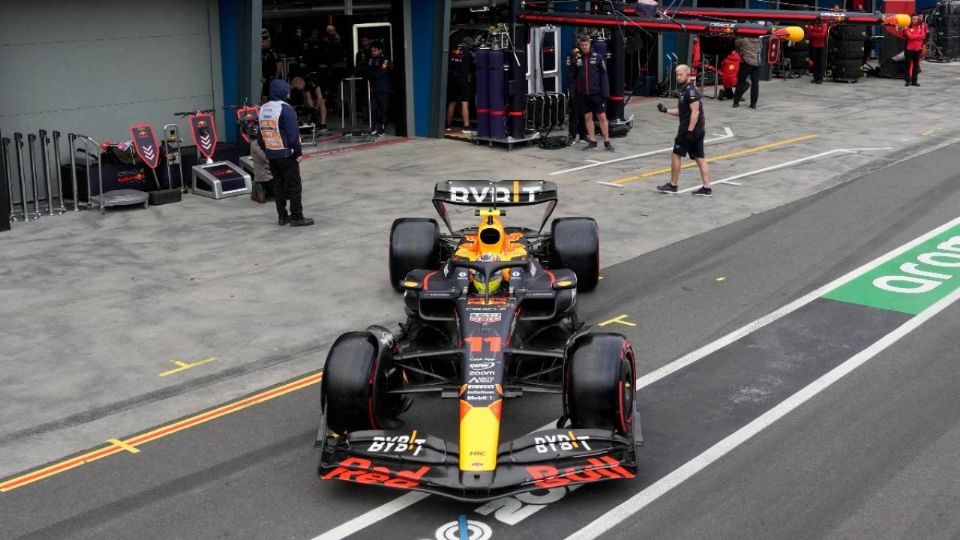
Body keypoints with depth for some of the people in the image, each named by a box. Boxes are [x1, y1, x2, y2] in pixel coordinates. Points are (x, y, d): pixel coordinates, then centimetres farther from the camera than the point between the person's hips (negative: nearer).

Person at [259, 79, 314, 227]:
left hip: (271, 154, 7)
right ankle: (296, 217, 0)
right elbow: (293, 133, -17)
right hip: (286, 154, -7)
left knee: (278, 185, 13)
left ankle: (282, 216, 17)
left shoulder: (263, 109, 8)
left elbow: (262, 132, 12)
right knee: (294, 185, -1)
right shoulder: (285, 108, -15)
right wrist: (298, 151, -8)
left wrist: (266, 150, 18)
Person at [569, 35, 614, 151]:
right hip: (582, 94, 2)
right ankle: (592, 142, 15)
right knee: (587, 117, 7)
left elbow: (604, 75, -2)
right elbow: (573, 77, 8)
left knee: (602, 116, -2)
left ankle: (607, 142, 5)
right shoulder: (576, 59, 4)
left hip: (597, 93, -2)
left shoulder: (597, 57, -1)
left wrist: (605, 91, -8)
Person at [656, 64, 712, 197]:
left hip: (690, 129, -9)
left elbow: (695, 111, -21)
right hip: (698, 130, 9)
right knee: (699, 158, 6)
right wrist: (666, 110, 12)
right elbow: (681, 111, 23)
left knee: (675, 155, 2)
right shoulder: (684, 89, 16)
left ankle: (673, 185, 11)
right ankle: (707, 188, 4)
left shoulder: (690, 90, -14)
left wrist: (689, 131, -24)